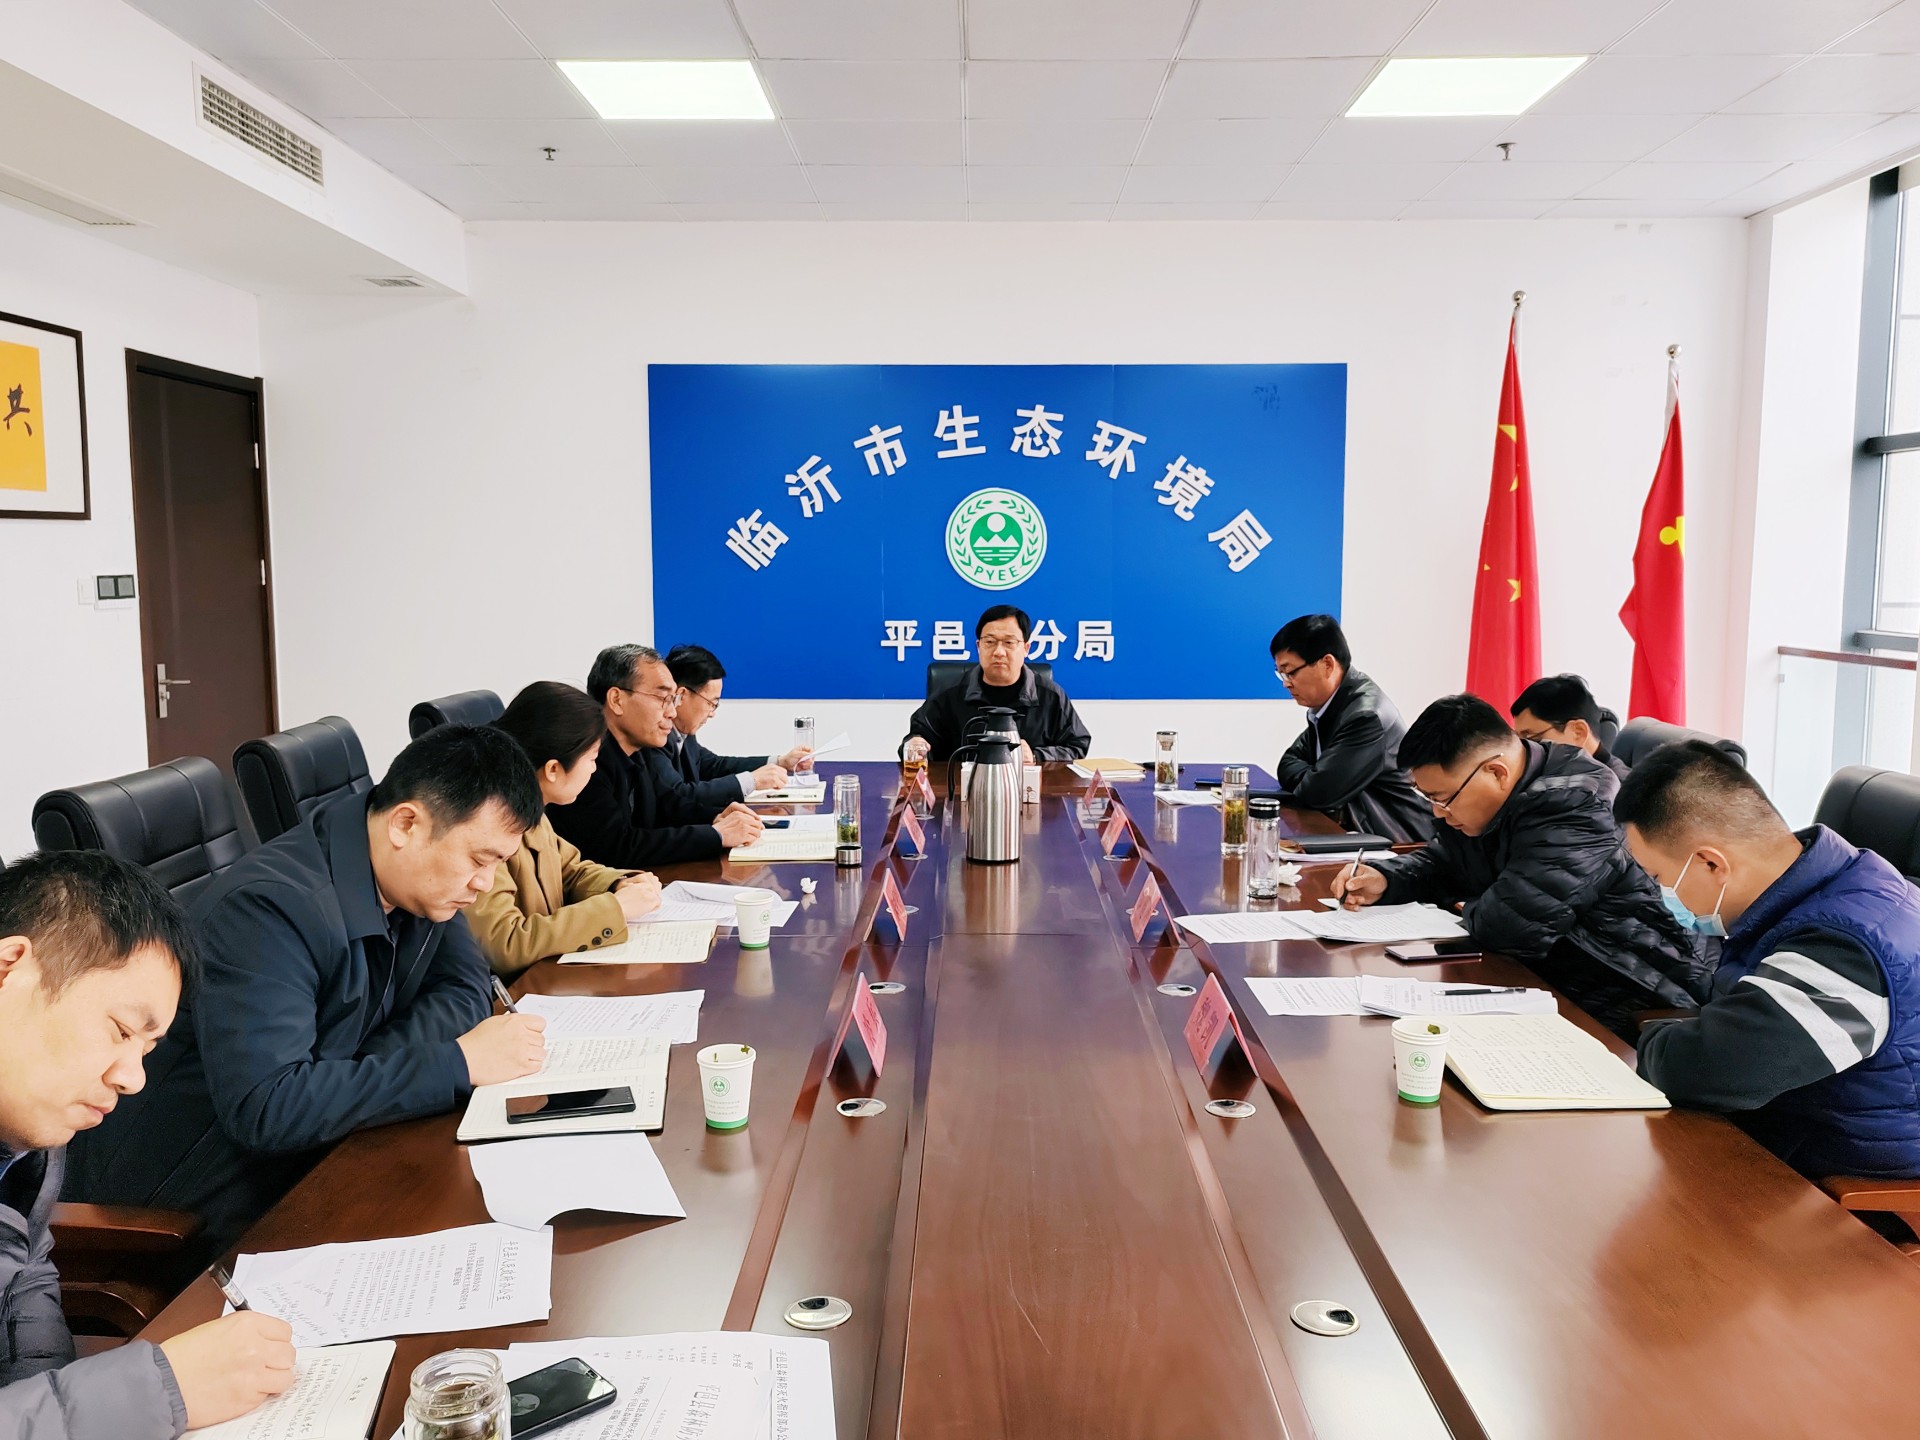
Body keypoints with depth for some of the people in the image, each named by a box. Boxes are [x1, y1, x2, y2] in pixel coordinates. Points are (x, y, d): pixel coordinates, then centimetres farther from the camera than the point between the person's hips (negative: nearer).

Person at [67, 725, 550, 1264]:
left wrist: (362, 1075, -19)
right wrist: (459, 1063, -33)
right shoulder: (266, 906, -29)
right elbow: (264, 1107, -36)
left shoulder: (419, 875, -4)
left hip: (310, 1160, 7)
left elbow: (466, 989, 0)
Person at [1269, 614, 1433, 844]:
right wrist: (1309, 777, -12)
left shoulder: (1367, 714, -22)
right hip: (1358, 829, 7)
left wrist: (1311, 778, -5)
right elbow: (1289, 762, 7)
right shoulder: (1324, 705, 4)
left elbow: (1320, 791, -25)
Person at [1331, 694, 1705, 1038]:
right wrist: (1385, 879, 2)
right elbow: (1442, 862, 21)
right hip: (1554, 979, 9)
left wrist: (1471, 910, -11)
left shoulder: (1575, 804, -25)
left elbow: (1513, 922, -34)